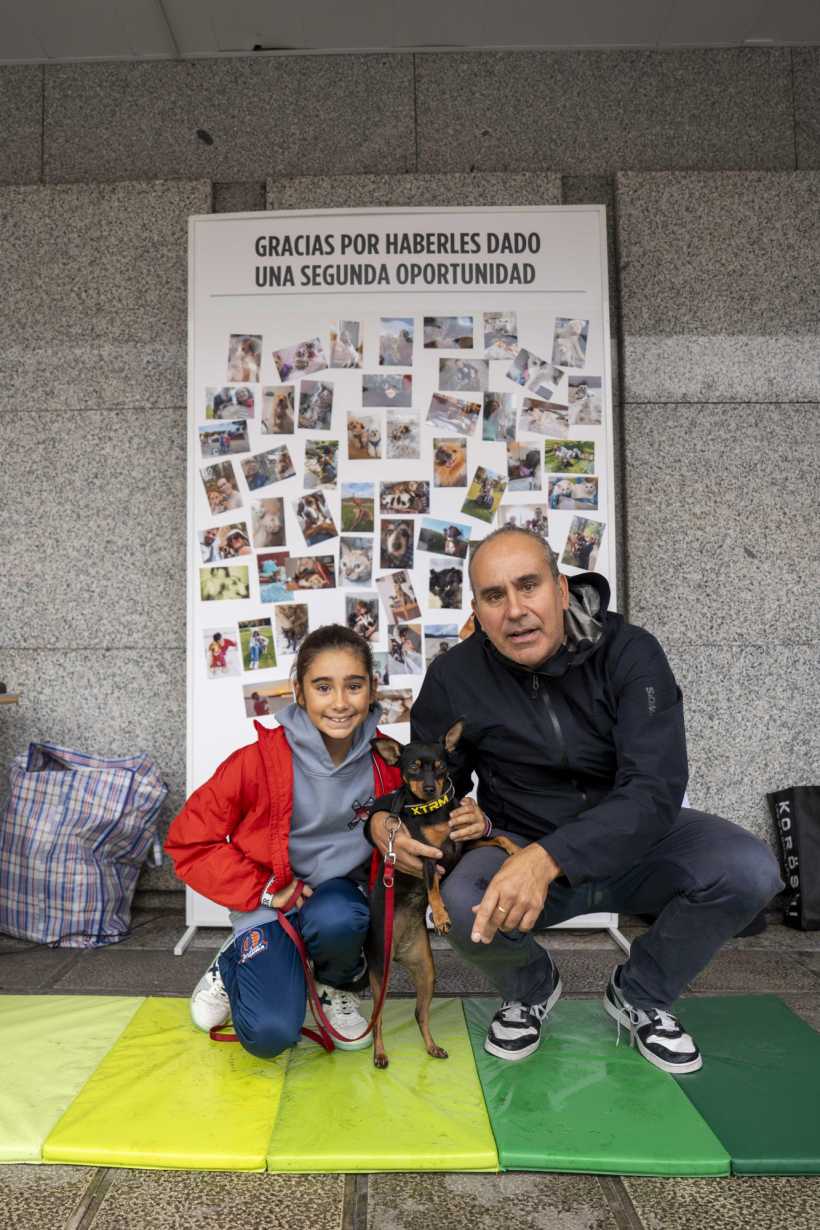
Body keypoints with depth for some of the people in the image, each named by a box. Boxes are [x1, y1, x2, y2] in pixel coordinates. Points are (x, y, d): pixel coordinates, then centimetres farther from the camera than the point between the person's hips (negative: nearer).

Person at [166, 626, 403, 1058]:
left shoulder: (386, 763, -9)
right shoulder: (260, 761, -18)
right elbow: (189, 840, -10)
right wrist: (261, 890, -14)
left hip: (341, 894, 2)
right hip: (270, 900, -1)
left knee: (337, 920, -35)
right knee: (270, 1034, -21)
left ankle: (338, 985, 3)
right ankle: (231, 965, 16)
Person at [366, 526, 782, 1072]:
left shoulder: (630, 653, -17)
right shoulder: (454, 678, -10)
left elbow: (655, 790, -27)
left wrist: (549, 857, -41)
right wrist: (383, 819, -22)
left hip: (632, 843, 1)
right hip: (521, 850, 0)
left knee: (750, 870, -26)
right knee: (463, 904, -32)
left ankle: (641, 993, 6)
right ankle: (532, 988, 8)